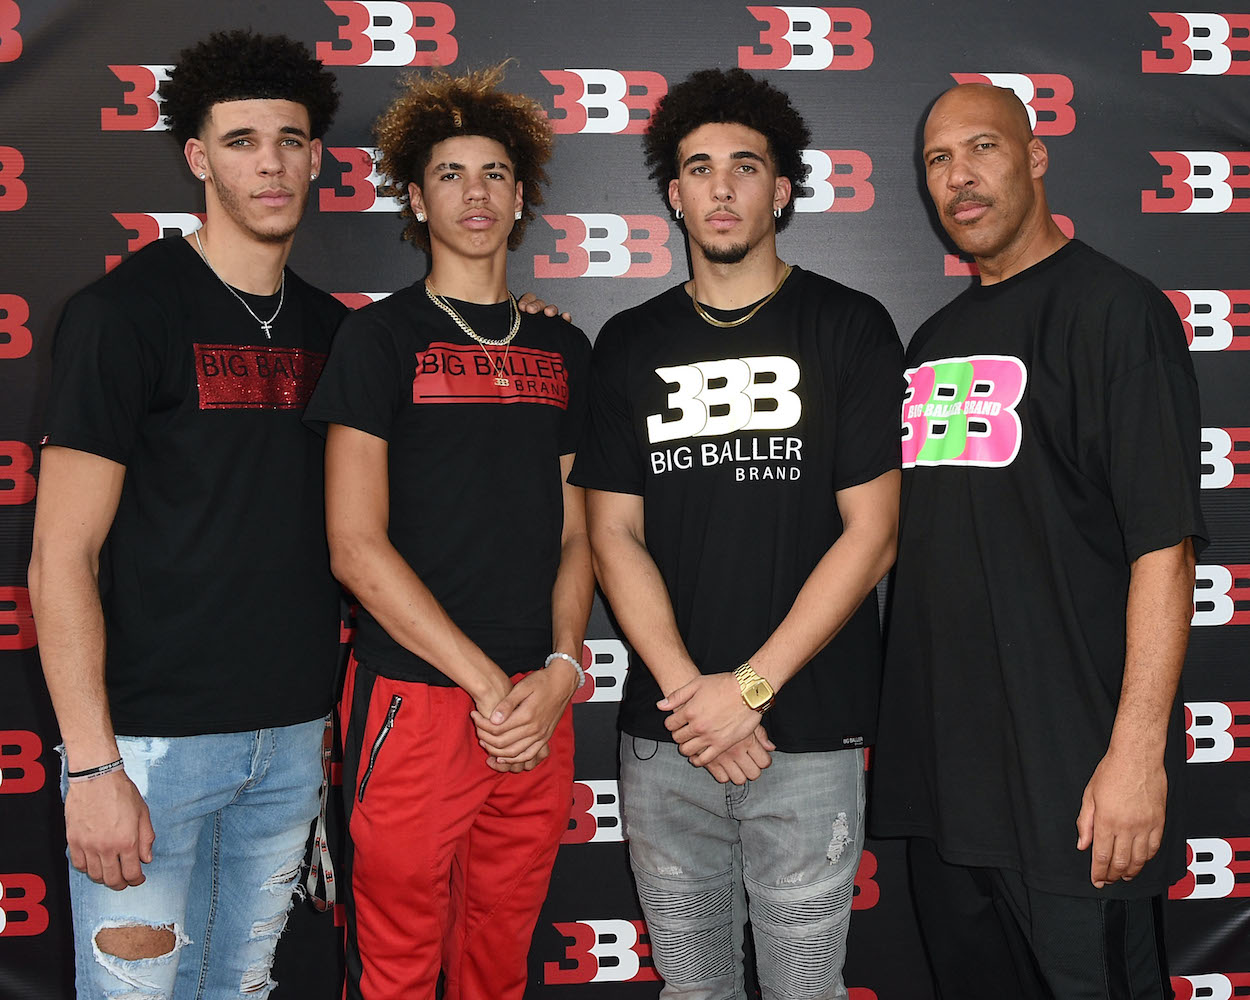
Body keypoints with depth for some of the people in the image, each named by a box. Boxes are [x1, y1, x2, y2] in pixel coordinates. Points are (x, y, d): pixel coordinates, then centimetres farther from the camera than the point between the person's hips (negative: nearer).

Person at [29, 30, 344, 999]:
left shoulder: (331, 329, 8)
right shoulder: (125, 311, -9)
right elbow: (62, 556, -12)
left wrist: (344, 701, 9)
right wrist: (92, 765, -15)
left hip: (293, 734, 5)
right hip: (152, 736, -5)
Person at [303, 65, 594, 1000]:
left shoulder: (562, 347, 12)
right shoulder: (382, 335, -2)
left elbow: (575, 533, 12)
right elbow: (356, 547, -9)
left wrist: (558, 672, -5)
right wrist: (489, 684, -12)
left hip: (540, 708, 4)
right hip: (415, 702, -4)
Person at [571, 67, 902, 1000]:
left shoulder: (850, 327, -1)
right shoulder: (630, 344, 8)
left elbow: (871, 534, -6)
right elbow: (615, 534, 4)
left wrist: (749, 687, -12)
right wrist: (687, 691, -9)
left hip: (810, 737, -2)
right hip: (665, 738, 3)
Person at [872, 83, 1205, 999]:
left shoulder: (1116, 308, -7)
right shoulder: (935, 340, 15)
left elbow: (1164, 543, -15)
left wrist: (1138, 749, -21)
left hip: (1070, 783, -7)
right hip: (940, 770, 7)